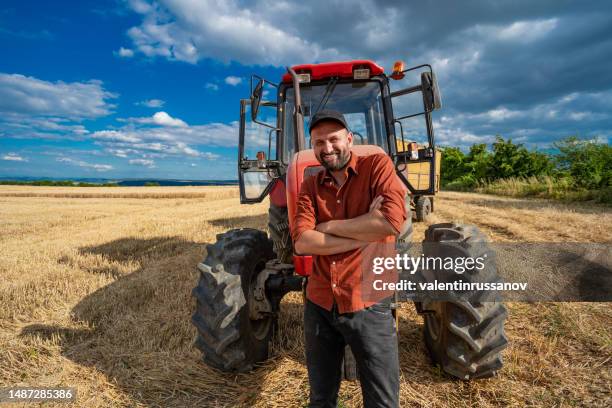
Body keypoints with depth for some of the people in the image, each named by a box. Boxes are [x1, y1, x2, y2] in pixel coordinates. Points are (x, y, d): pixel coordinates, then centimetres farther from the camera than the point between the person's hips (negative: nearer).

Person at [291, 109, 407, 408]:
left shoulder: (377, 165, -7)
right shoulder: (309, 186, 3)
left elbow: (393, 222, -24)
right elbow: (301, 243, -12)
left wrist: (327, 226, -13)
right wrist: (364, 235, -19)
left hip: (368, 305, -3)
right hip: (318, 305, 4)